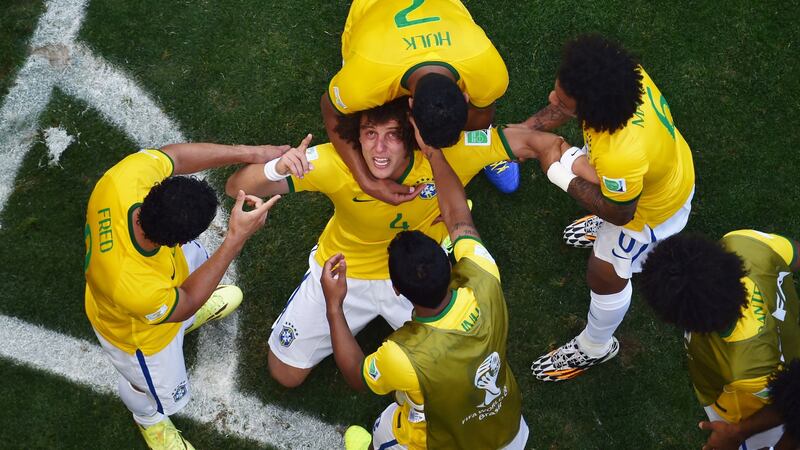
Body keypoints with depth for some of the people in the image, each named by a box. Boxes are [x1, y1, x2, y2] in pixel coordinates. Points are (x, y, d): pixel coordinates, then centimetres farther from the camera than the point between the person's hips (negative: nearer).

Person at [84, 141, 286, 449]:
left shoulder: (125, 178, -43)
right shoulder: (135, 290, -52)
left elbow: (175, 156, -22)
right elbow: (187, 301, -29)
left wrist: (250, 153, -30)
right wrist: (237, 238, -36)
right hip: (140, 333, -5)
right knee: (160, 393, 28)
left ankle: (187, 320, 74)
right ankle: (150, 419, 67)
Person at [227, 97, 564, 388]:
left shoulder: (445, 155, -33)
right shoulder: (335, 163, -33)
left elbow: (527, 142, -23)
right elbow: (236, 188, -33)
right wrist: (277, 167, -53)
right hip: (344, 273, 0)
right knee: (285, 374, 10)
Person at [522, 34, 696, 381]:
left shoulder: (620, 157, -51)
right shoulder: (620, 73, -33)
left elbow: (620, 212, -27)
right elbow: (566, 107, -10)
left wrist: (560, 174, -25)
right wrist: (527, 130, -19)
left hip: (651, 209, -7)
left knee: (605, 275, 16)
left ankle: (594, 348, 46)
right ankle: (606, 230, 75)